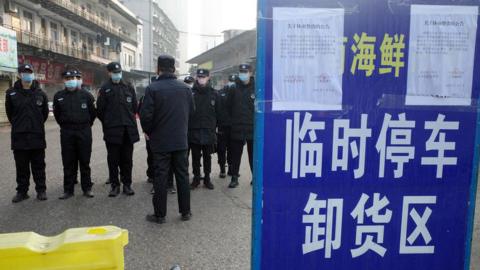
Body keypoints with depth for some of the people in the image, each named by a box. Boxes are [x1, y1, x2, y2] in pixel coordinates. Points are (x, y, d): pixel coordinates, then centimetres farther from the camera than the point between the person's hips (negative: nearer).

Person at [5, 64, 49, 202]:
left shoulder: (40, 93, 2)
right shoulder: (11, 93, 2)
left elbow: (45, 113, 13)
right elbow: (10, 113, 13)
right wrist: (18, 125, 14)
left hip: (37, 135, 0)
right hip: (19, 136, 1)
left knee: (38, 165, 6)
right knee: (21, 166, 7)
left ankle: (41, 190, 15)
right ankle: (22, 191, 17)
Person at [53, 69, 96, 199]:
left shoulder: (86, 95, -1)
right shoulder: (59, 96, 5)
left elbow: (93, 112, 7)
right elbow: (57, 114, 16)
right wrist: (64, 125, 15)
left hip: (84, 132, -2)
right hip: (66, 133, 2)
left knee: (84, 162, 5)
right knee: (68, 163, 6)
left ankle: (87, 188, 13)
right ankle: (68, 190, 14)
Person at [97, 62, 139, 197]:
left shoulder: (128, 87, 8)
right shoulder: (105, 89, 1)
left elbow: (135, 107, 12)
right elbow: (100, 110, 2)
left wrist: (130, 120, 11)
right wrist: (108, 123, 7)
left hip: (128, 130, 2)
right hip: (112, 131, -2)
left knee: (127, 159, 8)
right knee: (113, 159, 5)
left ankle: (127, 184, 18)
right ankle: (115, 185, 15)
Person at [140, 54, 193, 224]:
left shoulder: (153, 88, -12)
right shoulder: (185, 88, 0)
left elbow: (145, 115, -14)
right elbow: (191, 111, 8)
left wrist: (148, 131, 5)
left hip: (160, 141, -3)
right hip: (181, 140, 3)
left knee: (160, 177, 5)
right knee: (182, 175, 11)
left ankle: (160, 214, 13)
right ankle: (185, 211, 19)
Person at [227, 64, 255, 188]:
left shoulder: (256, 88, -2)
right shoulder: (234, 89, 3)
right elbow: (228, 107, 4)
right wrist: (230, 122, -1)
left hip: (253, 128, -1)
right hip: (236, 129, 1)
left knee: (253, 154, 11)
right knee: (235, 155, 7)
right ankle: (234, 178, 17)